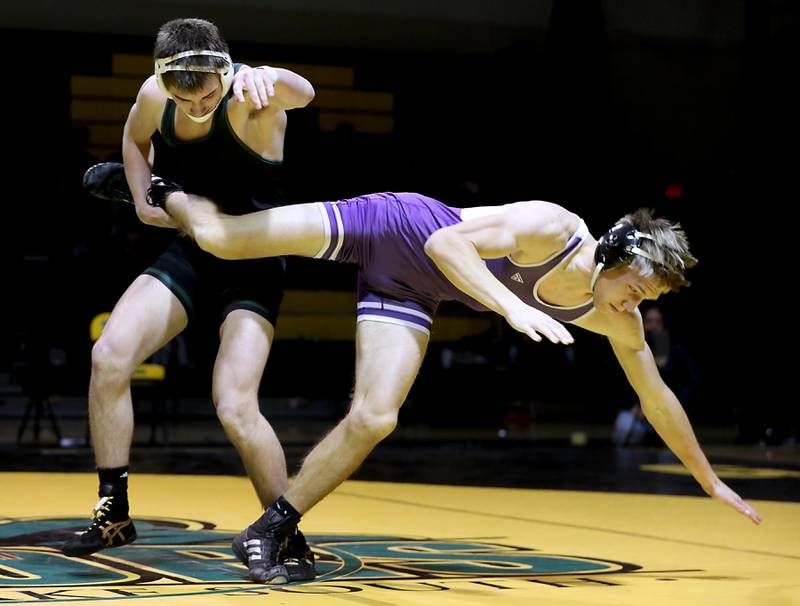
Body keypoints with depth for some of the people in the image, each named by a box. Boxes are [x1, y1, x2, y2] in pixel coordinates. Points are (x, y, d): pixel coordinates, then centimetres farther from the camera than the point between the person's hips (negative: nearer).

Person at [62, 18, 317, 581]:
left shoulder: (249, 99, -23)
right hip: (188, 251, 5)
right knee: (109, 355, -15)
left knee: (235, 408, -19)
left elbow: (302, 93, -46)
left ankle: (291, 539, 2)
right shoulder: (154, 97, -7)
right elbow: (135, 139, 16)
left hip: (252, 264, -5)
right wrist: (143, 200, 0)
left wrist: (267, 77, -67)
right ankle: (114, 515, -1)